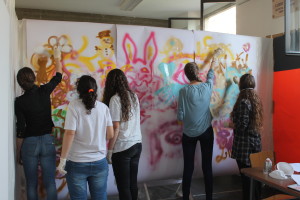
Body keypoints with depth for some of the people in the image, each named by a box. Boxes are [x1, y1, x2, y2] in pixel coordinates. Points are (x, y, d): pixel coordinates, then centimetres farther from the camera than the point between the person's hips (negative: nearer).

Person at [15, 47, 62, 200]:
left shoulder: (20, 101, -9)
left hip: (29, 143, -1)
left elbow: (20, 130, -8)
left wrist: (18, 152, 4)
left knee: (31, 184, 10)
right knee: (50, 183, 6)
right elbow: (58, 77, 15)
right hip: (48, 141, 2)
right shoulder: (44, 91, -4)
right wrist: (57, 58, 31)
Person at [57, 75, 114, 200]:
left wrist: (62, 159, -7)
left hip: (77, 163, -3)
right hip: (100, 162, 3)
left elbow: (70, 134, -14)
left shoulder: (74, 106, -8)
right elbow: (110, 134, 2)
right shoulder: (103, 107, 1)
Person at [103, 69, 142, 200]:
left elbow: (115, 128, -14)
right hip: (137, 144, 6)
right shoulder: (134, 96, 6)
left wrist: (109, 150, -8)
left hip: (122, 147, -6)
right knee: (133, 182, 16)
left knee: (123, 186, 5)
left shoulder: (115, 99, -12)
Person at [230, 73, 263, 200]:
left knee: (246, 176, 1)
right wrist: (237, 82, 43)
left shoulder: (243, 102, -18)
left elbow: (242, 125, -23)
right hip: (255, 142, 8)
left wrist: (232, 125, 1)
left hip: (244, 144, -8)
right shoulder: (255, 99, 7)